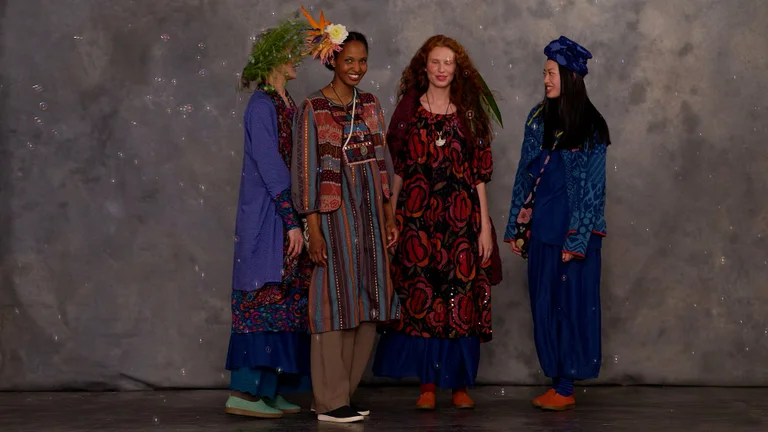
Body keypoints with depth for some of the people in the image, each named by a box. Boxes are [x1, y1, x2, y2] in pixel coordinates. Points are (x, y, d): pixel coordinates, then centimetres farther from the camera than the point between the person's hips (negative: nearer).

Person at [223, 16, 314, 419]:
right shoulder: (262, 105, -11)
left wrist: (296, 219, 13)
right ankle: (244, 392, -6)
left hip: (284, 215, 9)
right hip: (266, 216, -9)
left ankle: (268, 389, 12)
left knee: (284, 301, 8)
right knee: (265, 297, -9)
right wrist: (292, 222, -18)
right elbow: (270, 167, -16)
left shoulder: (287, 105, 15)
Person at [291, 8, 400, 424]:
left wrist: (389, 217, 10)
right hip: (333, 211, -6)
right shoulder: (312, 108, -6)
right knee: (335, 299, -3)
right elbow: (305, 169, -9)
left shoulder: (370, 104, 11)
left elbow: (383, 161, 14)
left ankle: (343, 392, 20)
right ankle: (330, 401, 6)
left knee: (367, 302, 7)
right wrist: (313, 227, -13)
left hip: (371, 211, 6)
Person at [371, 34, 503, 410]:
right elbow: (398, 169, 7)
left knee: (462, 300, 0)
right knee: (421, 297, 1)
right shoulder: (409, 110, 6)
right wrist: (390, 219, 2)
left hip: (460, 218, 0)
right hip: (417, 219, 0)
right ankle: (427, 383, 10)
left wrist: (485, 226, -1)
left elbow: (479, 174, 4)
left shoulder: (469, 114, 6)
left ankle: (460, 383, 10)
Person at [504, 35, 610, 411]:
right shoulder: (538, 119, 8)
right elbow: (525, 174, 11)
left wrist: (576, 239, -12)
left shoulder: (590, 127, -7)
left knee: (571, 303, 0)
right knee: (544, 304, 7)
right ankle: (557, 380, 15)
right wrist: (516, 226, 9)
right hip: (540, 226, 6)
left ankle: (565, 387, 6)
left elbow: (592, 187, -8)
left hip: (573, 229, -5)